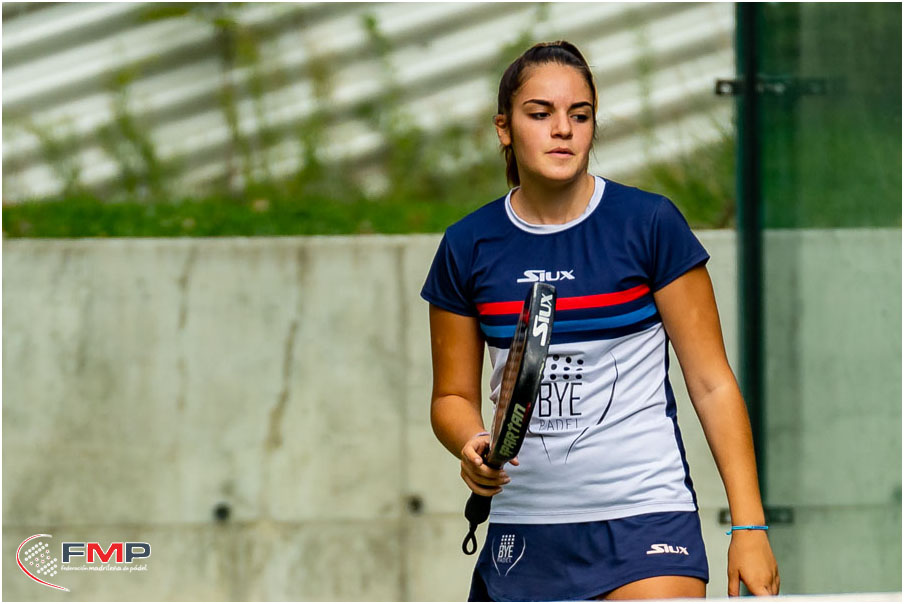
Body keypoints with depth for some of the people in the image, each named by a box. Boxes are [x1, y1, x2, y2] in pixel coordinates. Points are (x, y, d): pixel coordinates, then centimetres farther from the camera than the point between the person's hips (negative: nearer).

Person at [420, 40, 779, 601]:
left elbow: (712, 384, -1)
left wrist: (750, 525, -7)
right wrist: (472, 445, -10)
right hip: (521, 529, 3)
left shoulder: (650, 224, -3)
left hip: (644, 518, -3)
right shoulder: (467, 248, 4)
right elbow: (453, 396, 13)